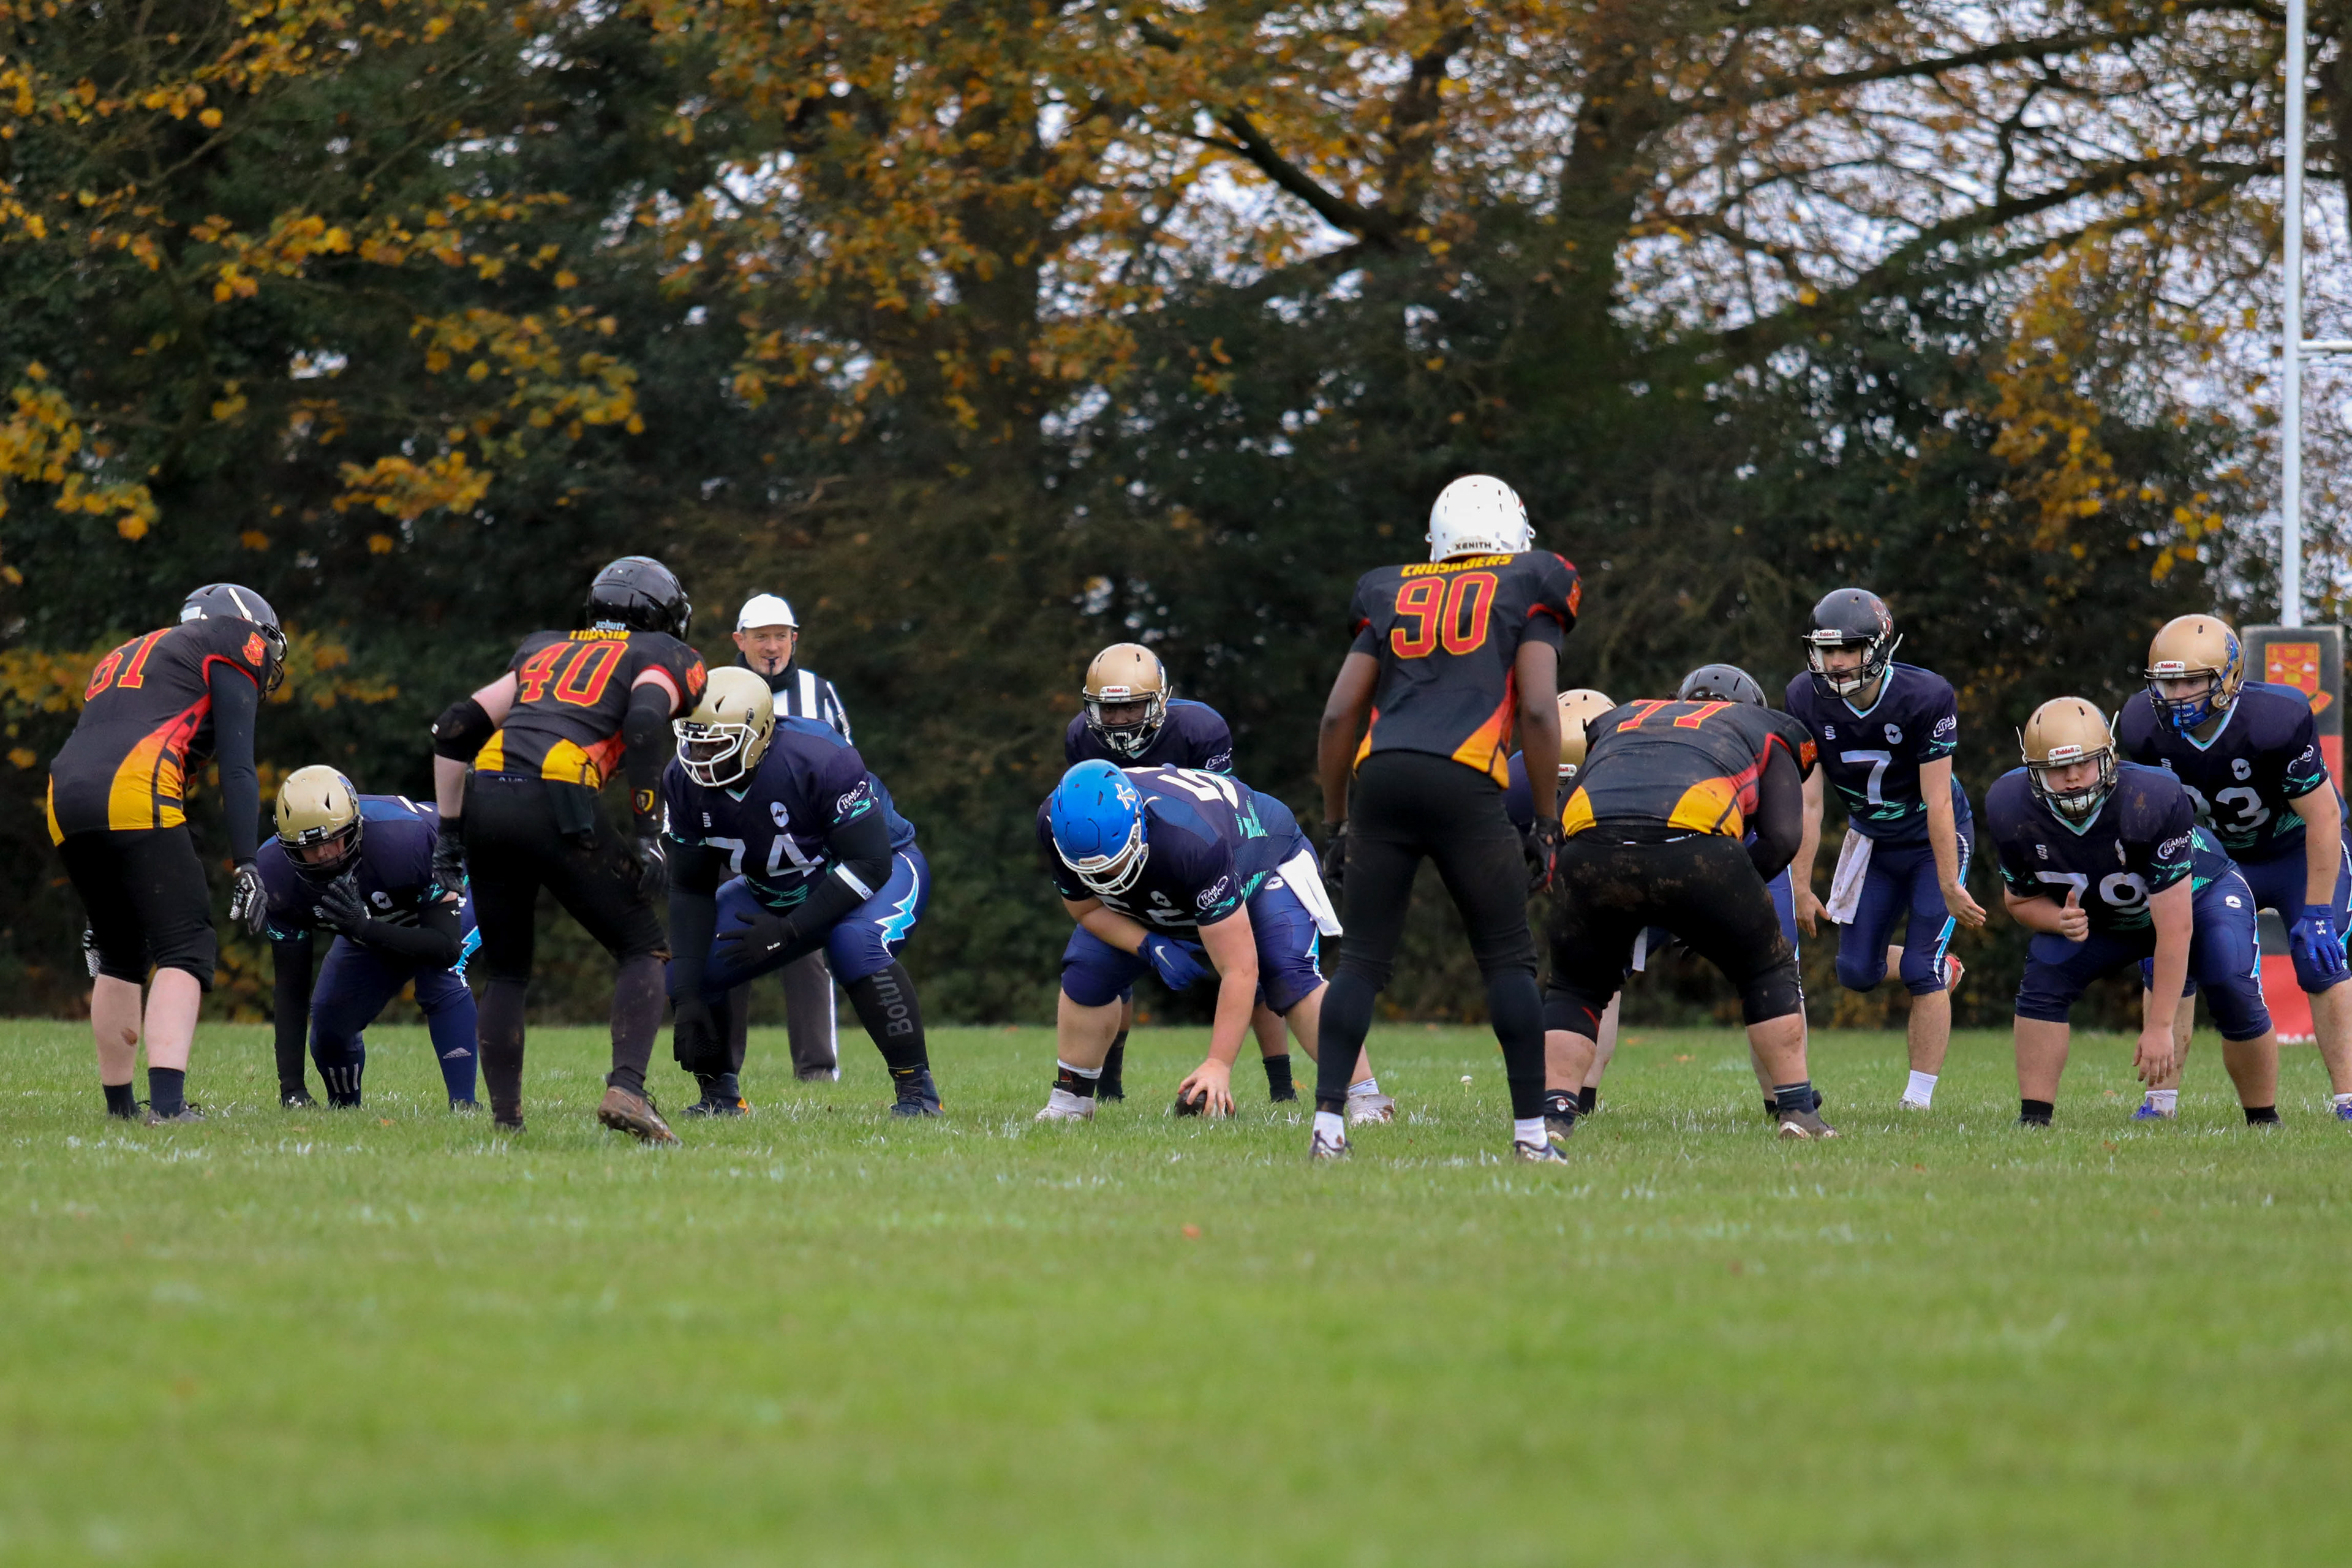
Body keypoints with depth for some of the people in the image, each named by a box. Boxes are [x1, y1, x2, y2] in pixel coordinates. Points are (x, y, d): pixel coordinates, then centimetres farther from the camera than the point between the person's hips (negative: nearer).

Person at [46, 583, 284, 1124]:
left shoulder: (123, 658, 37)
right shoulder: (233, 644, 16)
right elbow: (236, 768, 3)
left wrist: (101, 911, 34)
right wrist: (247, 866, -3)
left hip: (65, 799, 7)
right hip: (135, 795, -7)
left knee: (121, 955, 23)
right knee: (185, 949, -6)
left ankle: (120, 1104, 27)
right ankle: (167, 1100, -23)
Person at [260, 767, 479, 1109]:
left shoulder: (404, 838, -43)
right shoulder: (278, 875, -30)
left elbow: (446, 947, -40)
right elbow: (290, 986, -23)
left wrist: (365, 928, -54)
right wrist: (290, 1086, -30)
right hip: (371, 931, 4)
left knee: (440, 979, -33)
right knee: (329, 1027, -7)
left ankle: (463, 1104, -28)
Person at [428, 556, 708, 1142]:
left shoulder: (544, 652, 32)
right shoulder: (662, 656, 18)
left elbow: (455, 728, 24)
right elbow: (643, 724, -5)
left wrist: (450, 830, 25)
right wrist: (648, 834, -4)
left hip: (484, 795, 5)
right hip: (556, 803, -5)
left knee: (505, 972, 19)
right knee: (642, 949, 10)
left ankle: (505, 1119, 10)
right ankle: (626, 1088, -9)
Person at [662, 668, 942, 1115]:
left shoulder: (820, 761, -34)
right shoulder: (684, 783, -17)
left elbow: (869, 864, -31)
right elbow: (691, 890, -10)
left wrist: (788, 931, -35)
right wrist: (688, 999, -18)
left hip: (882, 872, -5)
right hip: (776, 891, 5)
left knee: (857, 944, -38)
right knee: (686, 970, -13)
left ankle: (916, 1088, -24)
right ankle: (720, 1092, 12)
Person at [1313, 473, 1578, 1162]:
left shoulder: (1392, 597, 23)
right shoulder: (1527, 594, 14)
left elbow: (1338, 718, 17)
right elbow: (1537, 711, 2)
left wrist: (1336, 824, 23)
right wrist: (1546, 822, 6)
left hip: (1379, 777, 3)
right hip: (1463, 786, -3)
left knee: (1362, 959, 8)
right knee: (1508, 959, 7)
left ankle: (1327, 1122, -2)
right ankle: (1531, 1130, 4)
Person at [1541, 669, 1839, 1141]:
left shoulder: (1618, 720, 41)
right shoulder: (1762, 733, 34)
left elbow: (1564, 829, 28)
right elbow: (1782, 836, 18)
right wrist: (1723, 902, 26)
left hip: (1592, 846, 2)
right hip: (1695, 842, -2)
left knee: (1575, 989, 26)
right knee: (1768, 972, 23)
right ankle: (1797, 1109, 17)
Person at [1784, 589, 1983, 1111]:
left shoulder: (1924, 698, -29)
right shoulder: (1808, 700, -18)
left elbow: (1938, 802, -26)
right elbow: (1808, 802, -14)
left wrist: (1950, 887, -24)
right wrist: (1802, 887, -14)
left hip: (1934, 841, -4)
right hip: (1872, 840, 4)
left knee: (1920, 968, -12)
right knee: (1856, 970, 4)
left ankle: (1919, 1099, -4)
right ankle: (1942, 971, 36)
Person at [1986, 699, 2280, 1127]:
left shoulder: (2153, 801, -40)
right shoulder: (2012, 811, -26)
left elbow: (2174, 928, -36)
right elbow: (2022, 900, -5)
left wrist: (2159, 1027, -35)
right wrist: (2060, 921, -31)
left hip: (2196, 895, -4)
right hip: (2101, 915, 4)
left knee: (2232, 988, -27)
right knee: (2044, 978, -18)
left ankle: (2264, 1121, -8)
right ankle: (2034, 1119, -10)